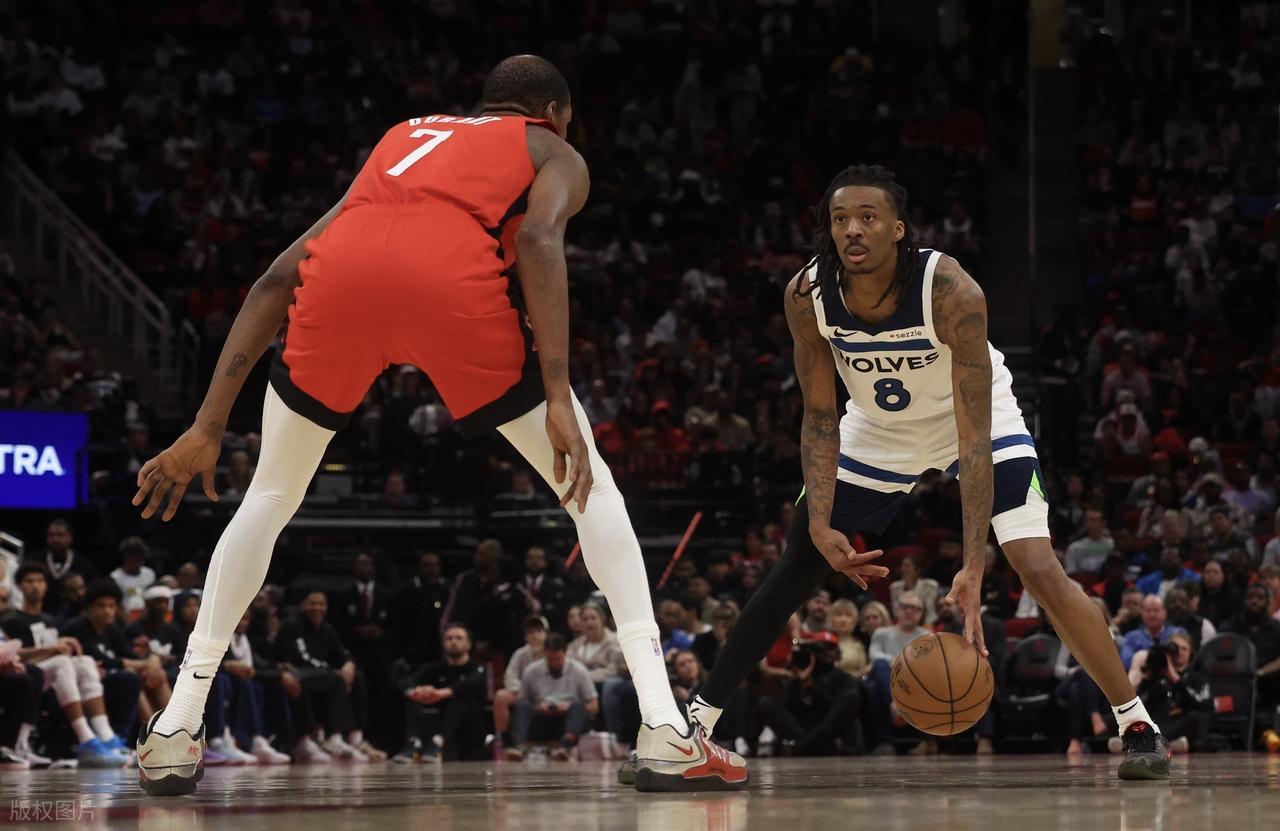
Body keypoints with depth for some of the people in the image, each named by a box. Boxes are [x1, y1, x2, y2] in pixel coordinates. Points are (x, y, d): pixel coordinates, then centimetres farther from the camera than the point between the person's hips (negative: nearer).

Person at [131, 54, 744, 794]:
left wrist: (210, 426, 30)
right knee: (591, 485, 15)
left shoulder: (403, 139, 41)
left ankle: (176, 732, 21)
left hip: (343, 270, 3)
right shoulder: (556, 155, 29)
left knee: (271, 497, 26)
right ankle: (666, 733, 6)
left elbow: (278, 278, 32)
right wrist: (558, 398, -4)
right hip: (453, 272, -3)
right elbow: (538, 240, 3)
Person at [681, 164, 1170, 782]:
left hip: (970, 418, -4)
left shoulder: (951, 291, -36)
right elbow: (820, 419, -13)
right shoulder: (807, 296, -24)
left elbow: (975, 439, -37)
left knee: (1041, 572, -19)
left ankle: (1138, 726, -7)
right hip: (880, 428, 4)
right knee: (791, 575, 3)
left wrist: (973, 567, -44)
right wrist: (821, 523, -26)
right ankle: (696, 720, 14)